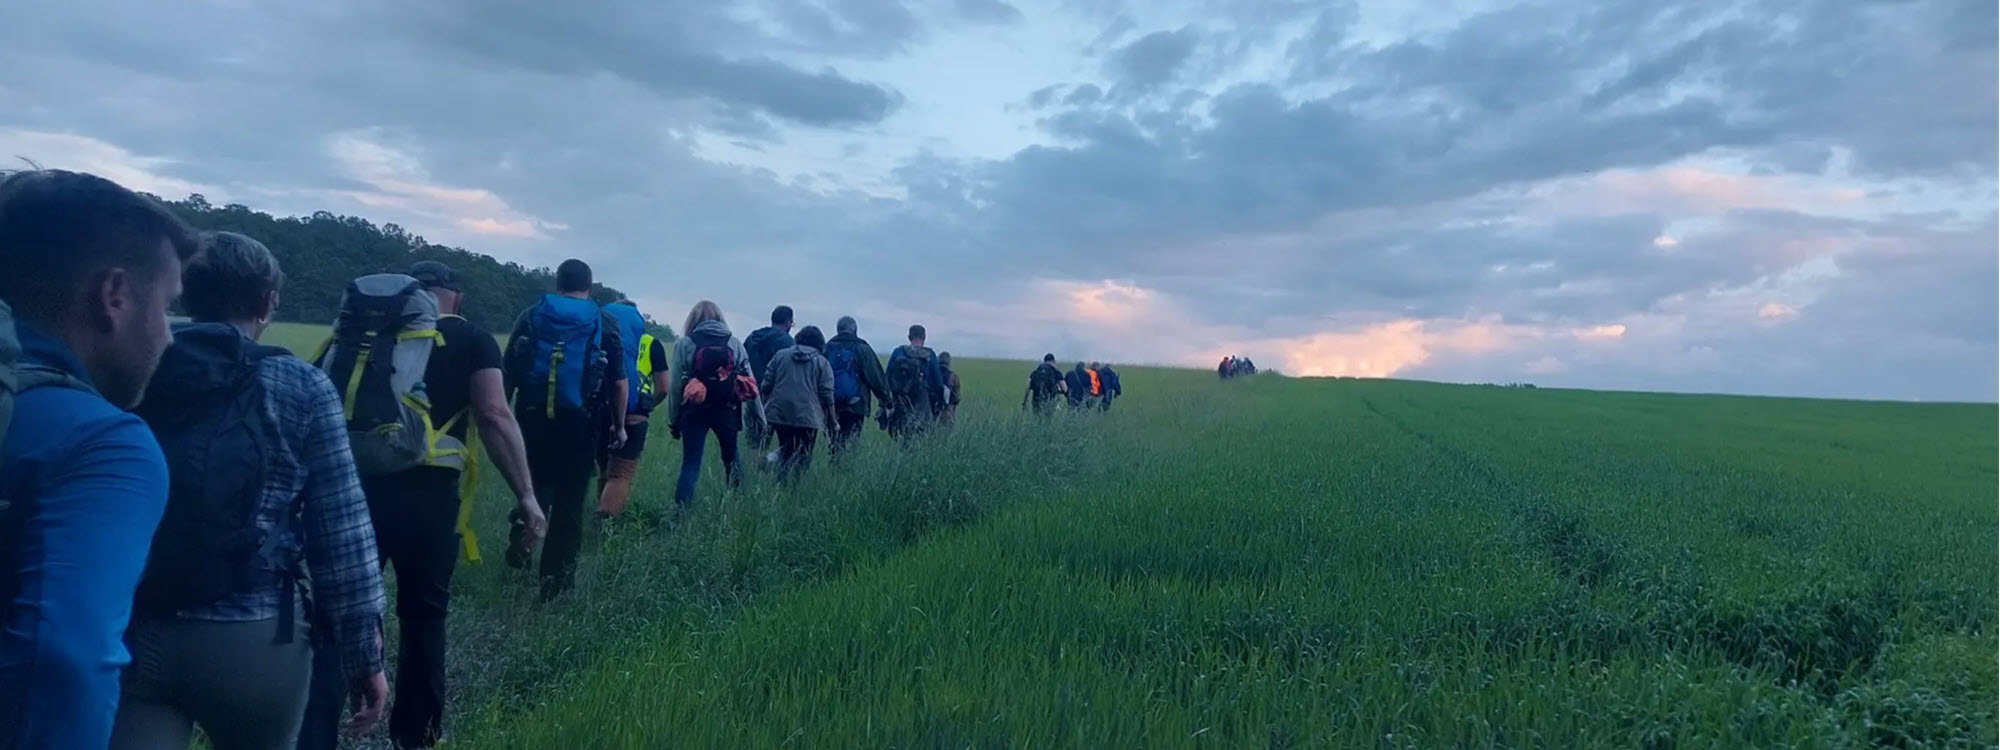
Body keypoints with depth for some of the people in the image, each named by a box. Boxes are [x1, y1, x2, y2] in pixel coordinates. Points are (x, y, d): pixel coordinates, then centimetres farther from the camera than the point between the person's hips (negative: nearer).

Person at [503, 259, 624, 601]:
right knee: (568, 502, 7)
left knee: (535, 484, 23)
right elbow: (619, 382, 1)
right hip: (579, 422, -2)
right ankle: (555, 581, 12)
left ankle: (524, 530, -4)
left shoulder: (531, 316, 8)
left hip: (532, 417, 2)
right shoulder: (604, 323, 3)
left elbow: (508, 371, 6)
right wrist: (619, 425, 9)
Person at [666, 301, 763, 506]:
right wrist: (759, 416, 7)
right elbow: (749, 383, 2)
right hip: (727, 411, 2)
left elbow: (675, 386, -4)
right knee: (731, 459, 20)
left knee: (690, 464, 2)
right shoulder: (734, 343, 4)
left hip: (694, 411, -1)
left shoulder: (684, 343, -1)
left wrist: (673, 420, 4)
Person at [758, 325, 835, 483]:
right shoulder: (822, 362, 3)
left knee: (785, 452, 16)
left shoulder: (780, 355, 10)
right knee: (803, 457, 3)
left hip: (779, 413, 3)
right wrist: (832, 419, 5)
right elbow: (827, 395, -2)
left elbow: (766, 384, 6)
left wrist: (766, 405, 18)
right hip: (808, 417, -3)